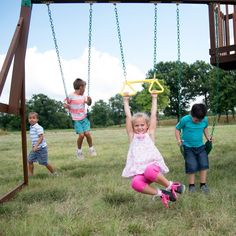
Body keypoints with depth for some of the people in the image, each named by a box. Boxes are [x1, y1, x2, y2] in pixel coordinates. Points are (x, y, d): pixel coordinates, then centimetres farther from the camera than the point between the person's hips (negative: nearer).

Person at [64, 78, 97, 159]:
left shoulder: (84, 96, 8)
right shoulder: (71, 96, -7)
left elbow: (89, 104, 22)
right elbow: (65, 104, 4)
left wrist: (89, 100, 2)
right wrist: (66, 106, -17)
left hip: (84, 118, 4)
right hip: (76, 120, -4)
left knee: (87, 133, -13)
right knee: (81, 135, -15)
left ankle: (91, 148, 9)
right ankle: (79, 150, 10)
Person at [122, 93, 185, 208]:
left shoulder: (149, 134, 11)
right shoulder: (132, 137, 14)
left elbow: (153, 115, 11)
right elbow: (128, 116, 10)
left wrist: (154, 99, 14)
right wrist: (126, 101, 12)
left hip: (153, 165, -1)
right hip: (139, 171, 1)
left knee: (149, 171, -38)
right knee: (136, 183, -33)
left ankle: (170, 186, -12)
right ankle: (160, 193, -12)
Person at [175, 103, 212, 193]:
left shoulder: (205, 120, -7)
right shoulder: (185, 120, -18)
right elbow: (177, 129, -3)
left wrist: (207, 137, 5)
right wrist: (179, 139, -14)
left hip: (200, 146, 4)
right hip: (188, 147, -3)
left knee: (204, 165, -3)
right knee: (192, 167, -7)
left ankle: (203, 184, 13)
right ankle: (191, 185, 12)